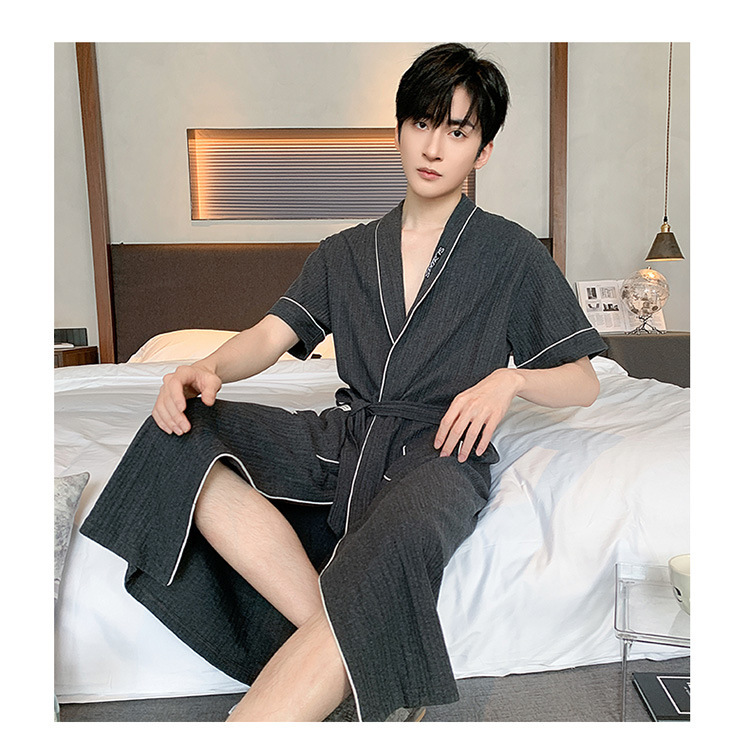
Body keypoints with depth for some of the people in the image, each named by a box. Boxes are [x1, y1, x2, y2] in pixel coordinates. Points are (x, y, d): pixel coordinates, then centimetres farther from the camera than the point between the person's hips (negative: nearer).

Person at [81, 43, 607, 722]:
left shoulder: (513, 253, 7)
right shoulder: (345, 252, 16)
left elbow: (584, 384, 7)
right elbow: (271, 336, 5)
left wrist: (509, 379, -14)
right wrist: (208, 369, -17)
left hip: (441, 452, -4)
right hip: (342, 437, 4)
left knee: (384, 556, -38)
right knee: (179, 434, -21)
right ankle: (348, 648, -25)